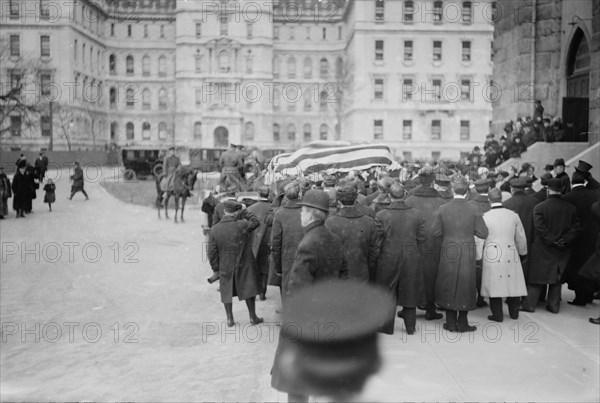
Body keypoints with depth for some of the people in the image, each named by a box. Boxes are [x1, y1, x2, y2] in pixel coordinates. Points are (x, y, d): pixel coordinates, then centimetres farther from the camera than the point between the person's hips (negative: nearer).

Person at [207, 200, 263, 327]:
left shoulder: (214, 230, -7)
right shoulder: (242, 225, -18)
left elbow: (212, 253, -3)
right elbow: (256, 222, 2)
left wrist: (215, 269, 6)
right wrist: (245, 212, 11)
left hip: (225, 267, 2)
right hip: (244, 266, -2)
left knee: (227, 292, 16)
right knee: (248, 291, 12)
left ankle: (230, 319, 23)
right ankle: (253, 317, 22)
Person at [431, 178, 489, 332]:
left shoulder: (442, 209, -7)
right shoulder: (473, 210, -8)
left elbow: (434, 232, -5)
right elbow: (483, 233, -6)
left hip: (449, 253, 1)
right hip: (467, 255, 0)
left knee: (448, 286, 12)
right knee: (465, 287, 10)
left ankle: (451, 323, 15)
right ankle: (462, 323, 15)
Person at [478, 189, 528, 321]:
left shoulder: (485, 217, -7)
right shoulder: (513, 215, 1)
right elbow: (521, 237, 9)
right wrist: (522, 252, 25)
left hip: (492, 256, -3)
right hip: (511, 255, 3)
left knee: (494, 284, 4)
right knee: (513, 283, 14)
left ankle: (497, 314, 8)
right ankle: (514, 312, 27)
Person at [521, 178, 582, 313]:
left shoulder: (539, 207, -12)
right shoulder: (571, 208, -1)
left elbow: (541, 228, -19)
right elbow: (576, 228, -5)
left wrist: (553, 240, -13)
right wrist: (565, 240, -8)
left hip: (542, 249, -3)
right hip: (562, 250, 3)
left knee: (536, 278, 6)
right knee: (556, 278, 14)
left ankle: (529, 304, 8)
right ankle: (554, 305, 19)